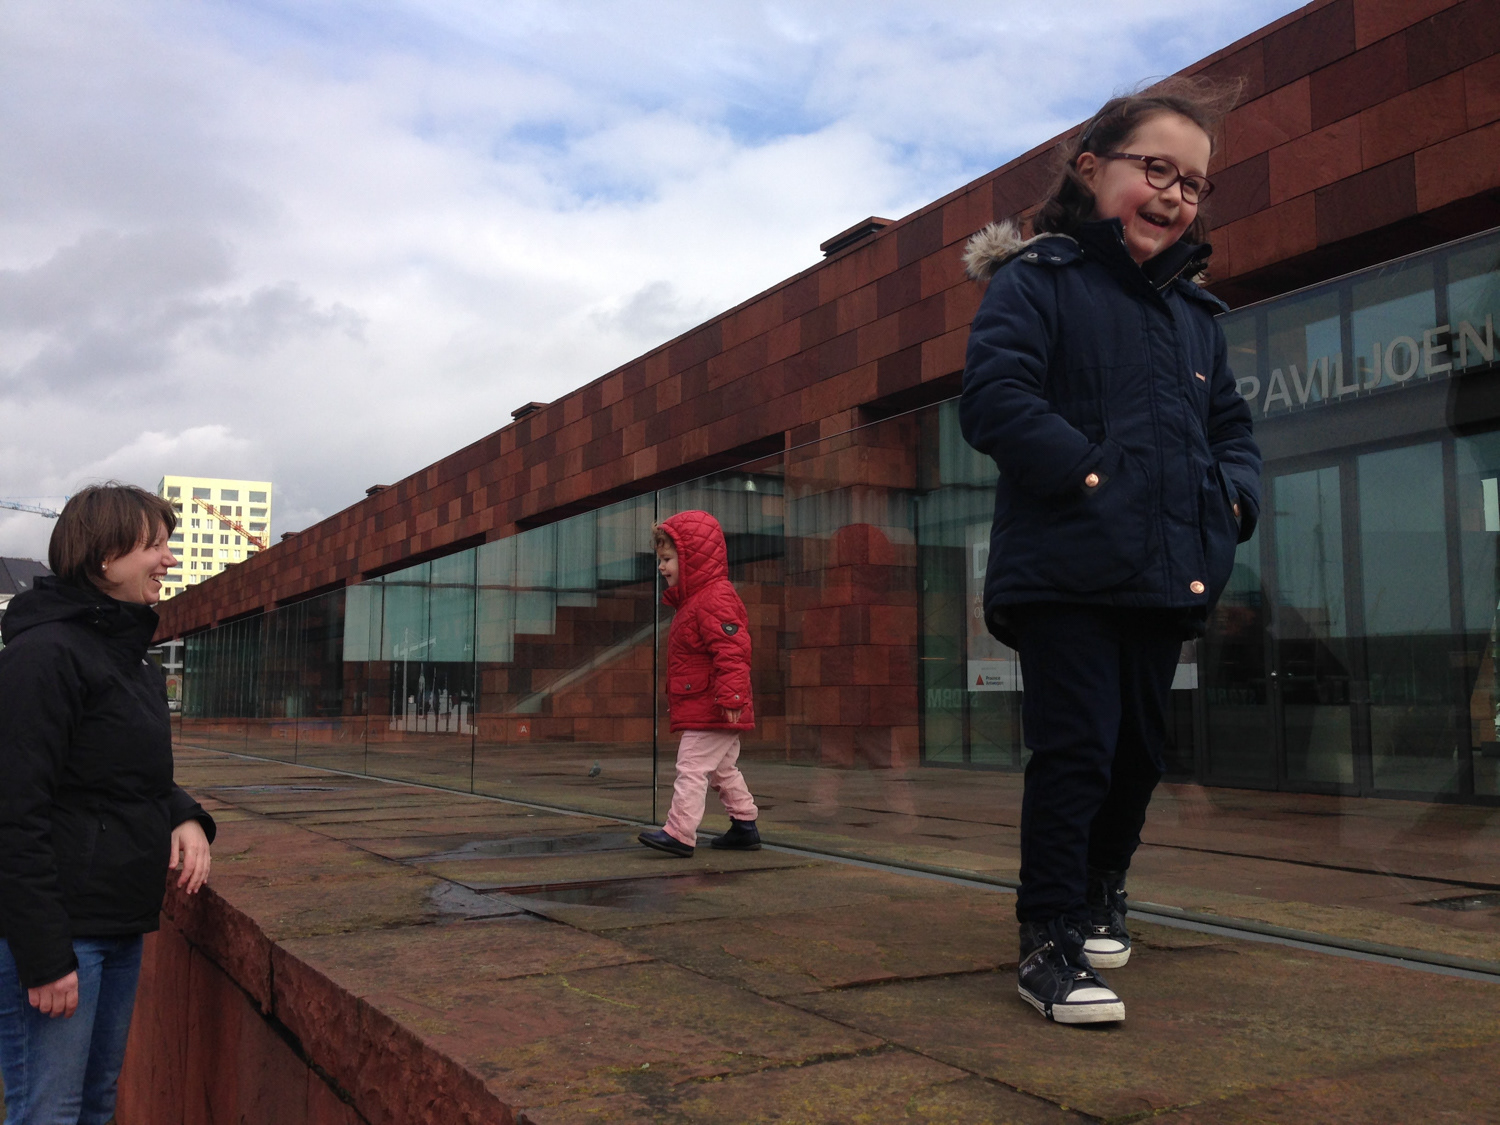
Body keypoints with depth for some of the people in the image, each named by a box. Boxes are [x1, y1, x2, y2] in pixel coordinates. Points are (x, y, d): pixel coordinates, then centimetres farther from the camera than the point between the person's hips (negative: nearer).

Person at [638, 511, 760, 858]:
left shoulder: (715, 598, -18)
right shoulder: (694, 600, 17)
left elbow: (732, 650, -28)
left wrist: (730, 696, -33)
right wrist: (674, 694, 27)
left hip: (708, 710, -11)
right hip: (708, 710, 11)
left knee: (692, 768, -9)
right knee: (723, 770, 16)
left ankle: (679, 832, -8)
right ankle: (745, 826, 23)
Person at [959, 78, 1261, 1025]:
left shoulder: (1195, 311, 19)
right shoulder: (1035, 279, -1)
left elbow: (1232, 426, 23)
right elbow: (994, 397, -14)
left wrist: (1232, 500, 3)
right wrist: (1091, 476, -19)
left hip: (1169, 576, 7)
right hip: (1068, 569, -7)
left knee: (1140, 749, 15)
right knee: (1075, 749, -9)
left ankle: (1100, 892, 37)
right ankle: (1051, 944, 2)